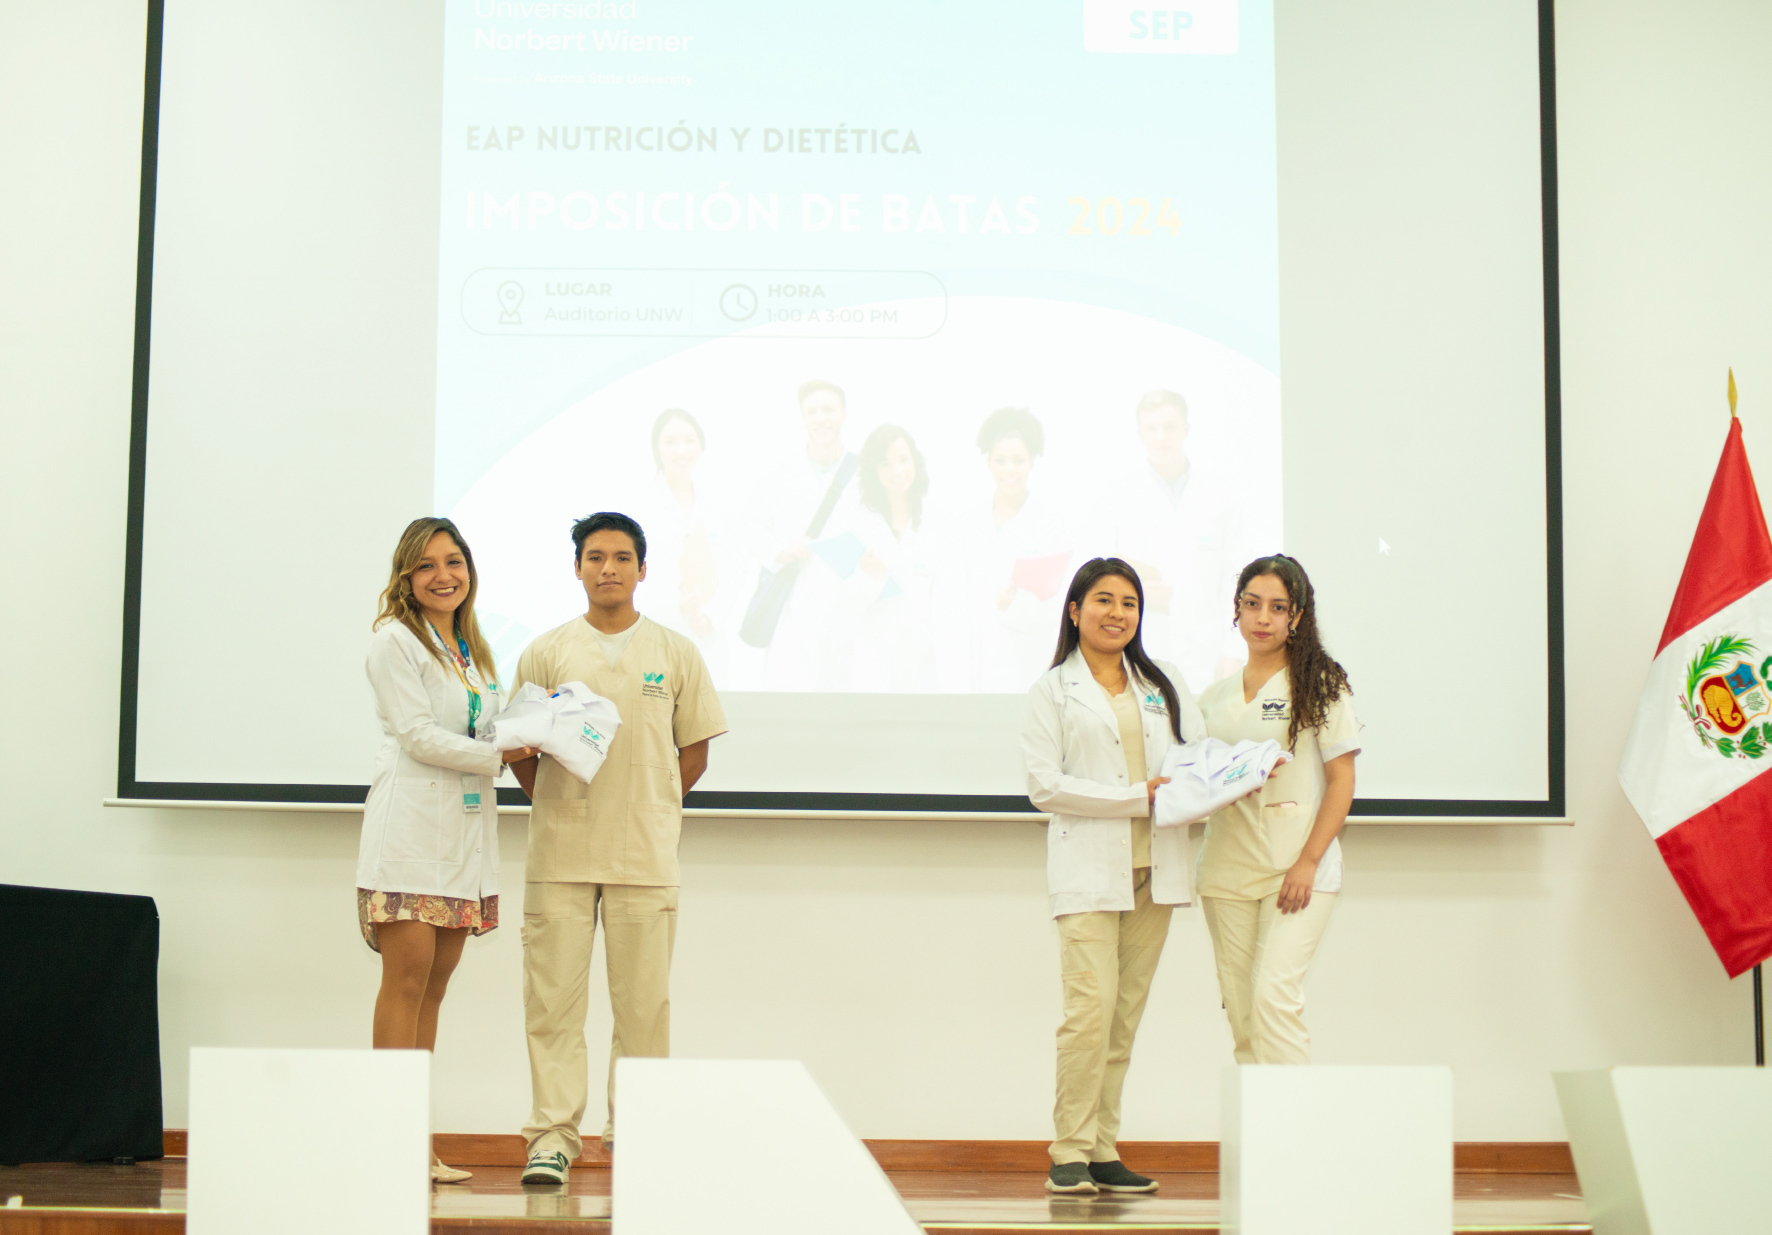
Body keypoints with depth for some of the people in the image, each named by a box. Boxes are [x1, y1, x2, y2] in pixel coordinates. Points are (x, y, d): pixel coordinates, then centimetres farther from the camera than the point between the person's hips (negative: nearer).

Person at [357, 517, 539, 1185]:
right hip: (411, 823, -7)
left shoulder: (473, 650, 20)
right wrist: (500, 755, -12)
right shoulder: (395, 640, -2)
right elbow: (416, 734, -10)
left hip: (465, 828, 7)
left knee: (435, 980, 6)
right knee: (408, 975, -9)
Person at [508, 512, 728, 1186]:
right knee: (553, 998, -1)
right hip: (560, 854, 0)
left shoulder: (676, 654, 7)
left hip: (646, 856, 0)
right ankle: (553, 1136, 5)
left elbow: (694, 750, 10)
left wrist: (647, 812, 3)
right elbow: (520, 749, 9)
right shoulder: (546, 653, 6)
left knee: (643, 1004, 2)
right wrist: (559, 811, 0)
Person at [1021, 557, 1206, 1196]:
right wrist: (1138, 798, -12)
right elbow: (1044, 784, -5)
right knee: (1092, 1006, -14)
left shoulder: (1163, 684, 16)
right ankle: (1070, 1154, -3)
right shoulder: (1053, 691, 4)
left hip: (1154, 869, 4)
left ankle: (1104, 1152, 11)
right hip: (1089, 868, -4)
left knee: (1127, 1015, 5)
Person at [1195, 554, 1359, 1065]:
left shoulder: (1319, 686, 1)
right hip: (1227, 869, 5)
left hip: (1298, 871, -4)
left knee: (1275, 995, -16)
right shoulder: (1215, 697, 13)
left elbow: (1341, 781, -3)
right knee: (1239, 1009, 4)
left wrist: (1308, 862, -11)